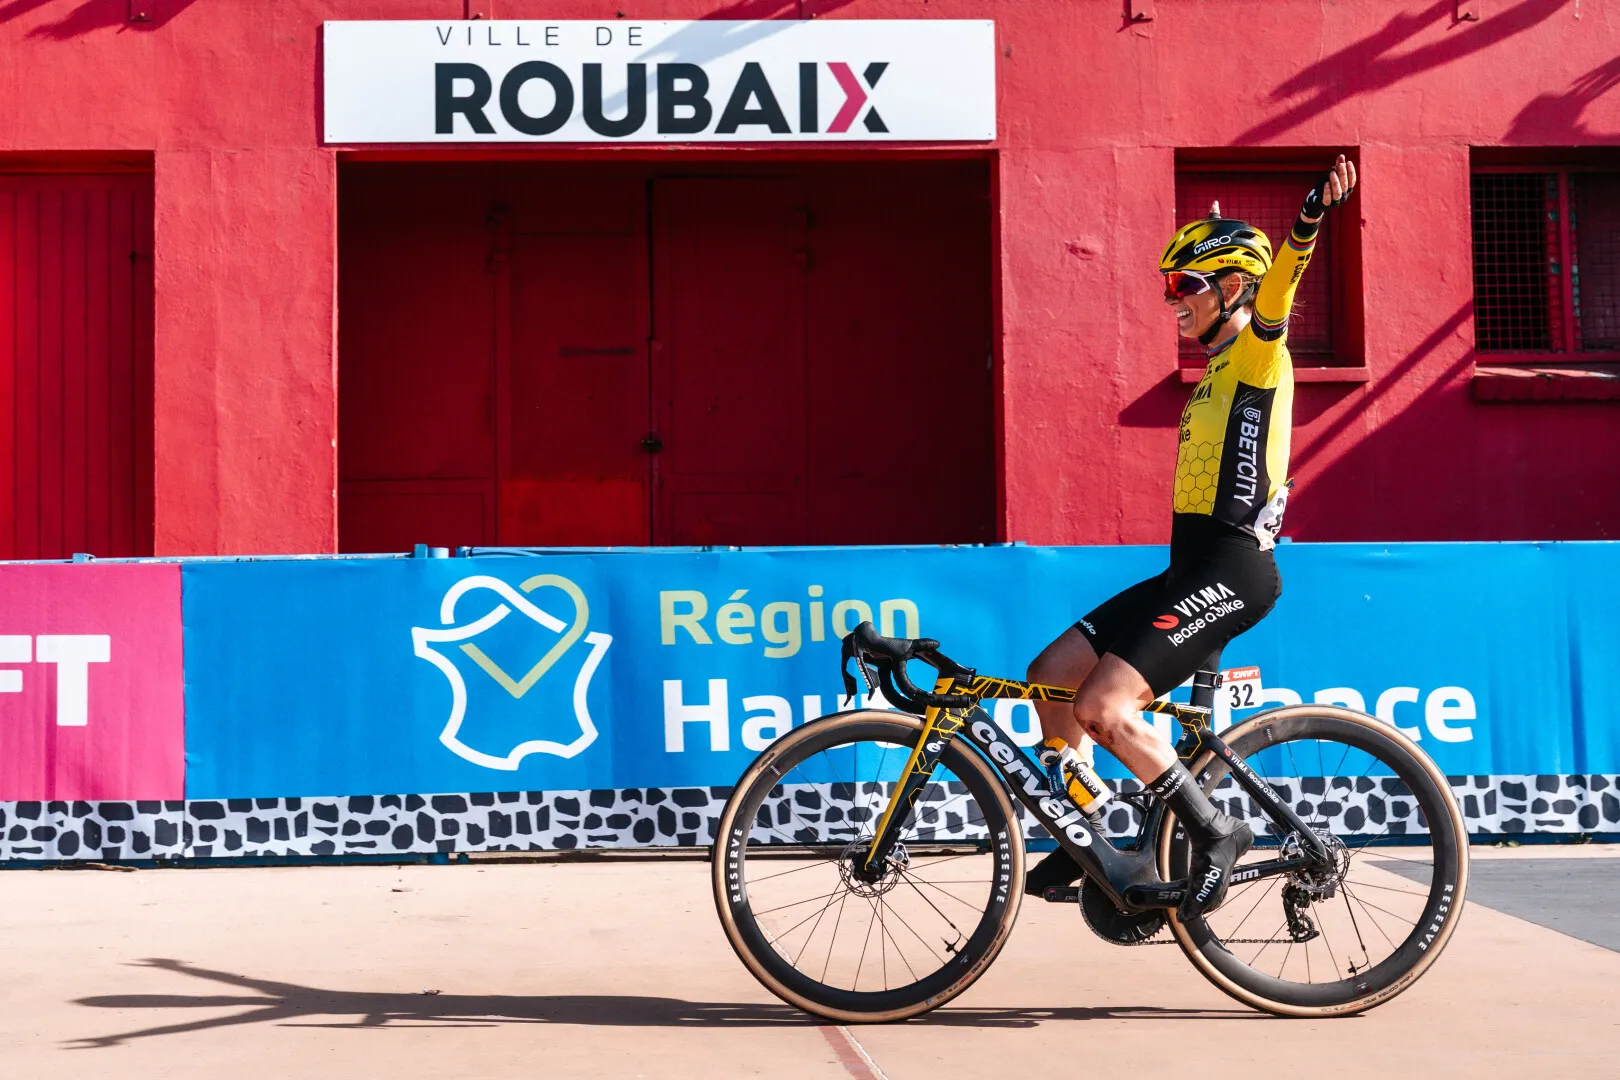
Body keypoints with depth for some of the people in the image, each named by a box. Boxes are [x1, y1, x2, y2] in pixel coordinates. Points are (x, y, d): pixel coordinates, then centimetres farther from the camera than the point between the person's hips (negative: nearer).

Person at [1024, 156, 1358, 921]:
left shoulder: (1258, 352, -6)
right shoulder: (1216, 370, 21)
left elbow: (1277, 286, -28)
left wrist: (1311, 218, -45)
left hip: (1232, 570, -9)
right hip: (1192, 568, 9)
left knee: (1102, 707, -20)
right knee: (1052, 673, 5)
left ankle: (1215, 831, -6)